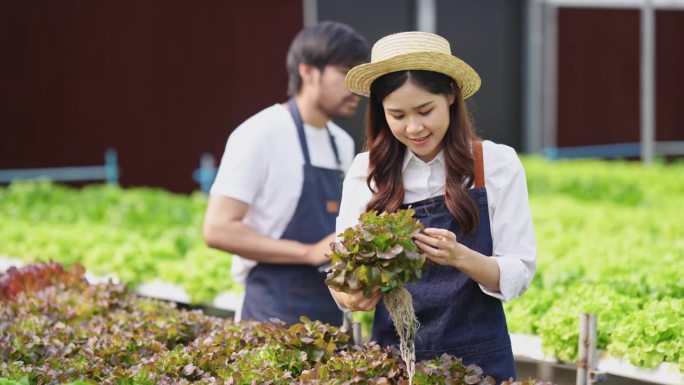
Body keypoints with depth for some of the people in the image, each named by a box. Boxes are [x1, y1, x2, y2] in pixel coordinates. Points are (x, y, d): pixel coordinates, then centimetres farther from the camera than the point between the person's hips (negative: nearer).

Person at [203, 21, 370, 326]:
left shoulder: (342, 144, 12)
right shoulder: (262, 135, -11)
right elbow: (218, 230, -17)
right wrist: (311, 253, -20)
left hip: (330, 313, 7)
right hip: (276, 317, -7)